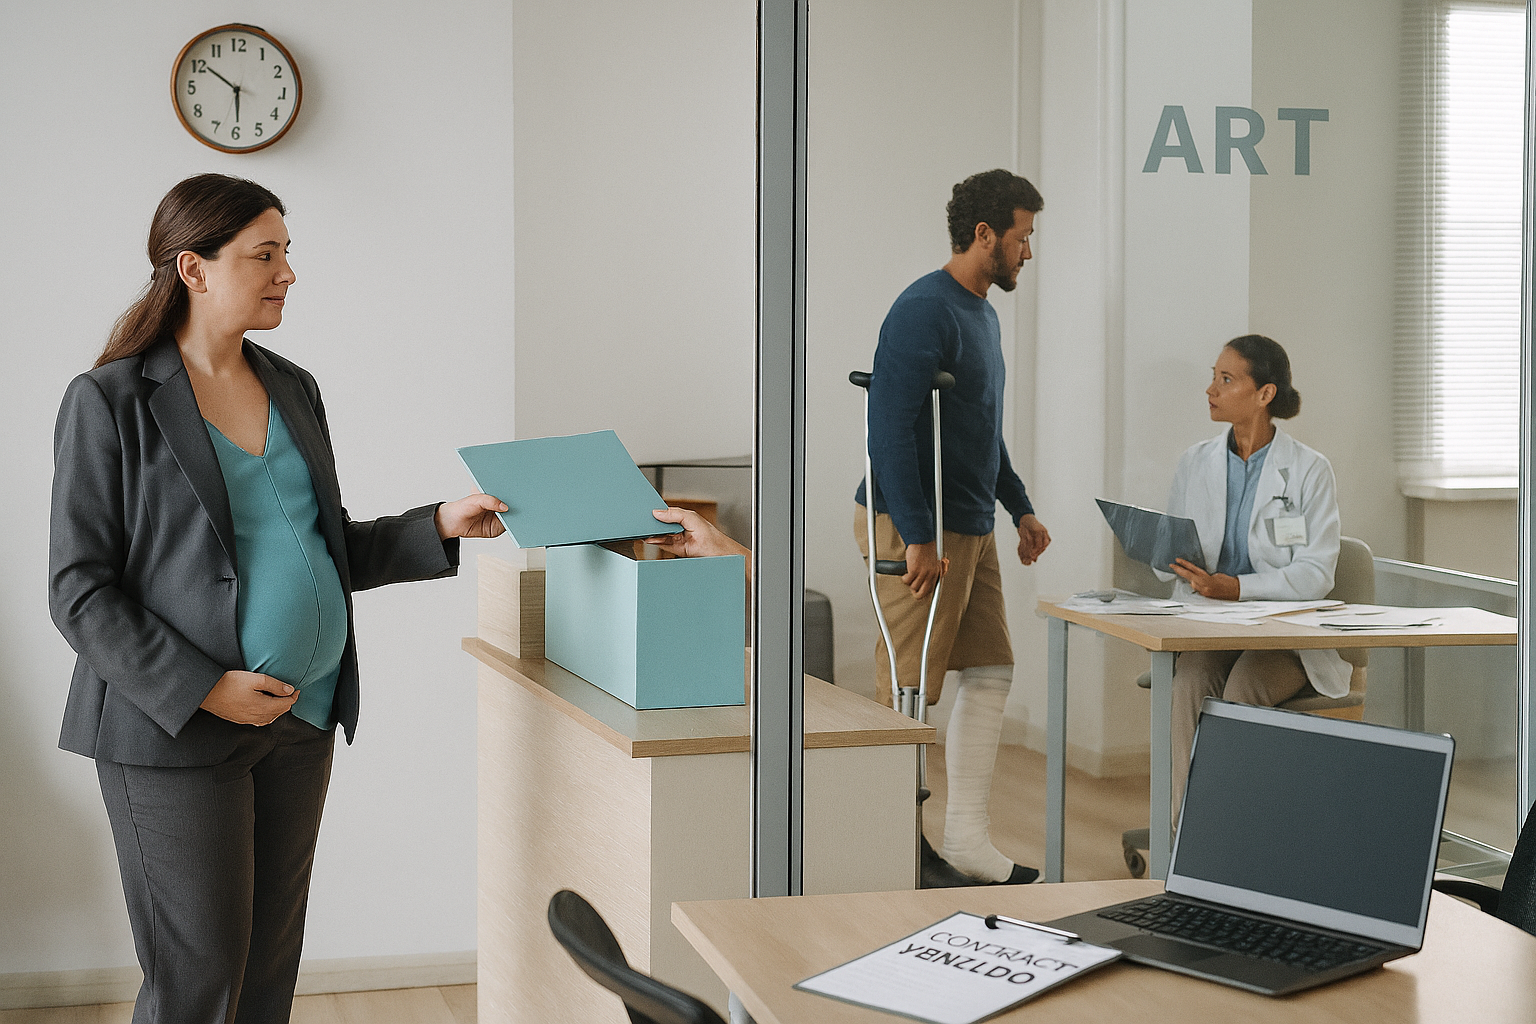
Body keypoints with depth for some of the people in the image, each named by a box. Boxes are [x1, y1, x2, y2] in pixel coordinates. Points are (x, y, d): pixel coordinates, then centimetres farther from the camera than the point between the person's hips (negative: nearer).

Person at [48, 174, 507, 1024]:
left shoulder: (292, 389, 12)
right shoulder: (110, 403, -8)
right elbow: (78, 590, -11)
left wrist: (439, 527, 4)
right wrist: (202, 689, -18)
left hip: (301, 719, 6)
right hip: (176, 728, -6)